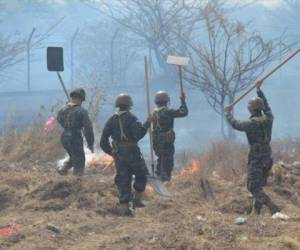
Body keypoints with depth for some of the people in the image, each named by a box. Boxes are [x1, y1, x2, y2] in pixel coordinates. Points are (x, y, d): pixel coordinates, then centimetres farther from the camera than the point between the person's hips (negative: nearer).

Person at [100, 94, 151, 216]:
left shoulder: (112, 119, 7)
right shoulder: (131, 118, -11)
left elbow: (103, 139, 6)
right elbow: (138, 135, -20)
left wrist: (110, 151, 17)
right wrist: (146, 124, -8)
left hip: (118, 154, 5)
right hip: (132, 153, -5)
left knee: (123, 179, 8)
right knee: (141, 174, 16)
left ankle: (124, 207, 4)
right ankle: (137, 199, 13)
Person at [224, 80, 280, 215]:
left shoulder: (250, 124, -18)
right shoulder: (269, 119, -2)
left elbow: (235, 124, 1)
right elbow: (266, 106, 19)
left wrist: (228, 113, 21)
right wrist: (259, 90, 29)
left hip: (255, 159, -7)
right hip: (267, 157, 7)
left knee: (253, 187, -5)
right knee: (259, 184, 22)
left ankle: (273, 208, -21)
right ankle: (257, 209, 29)